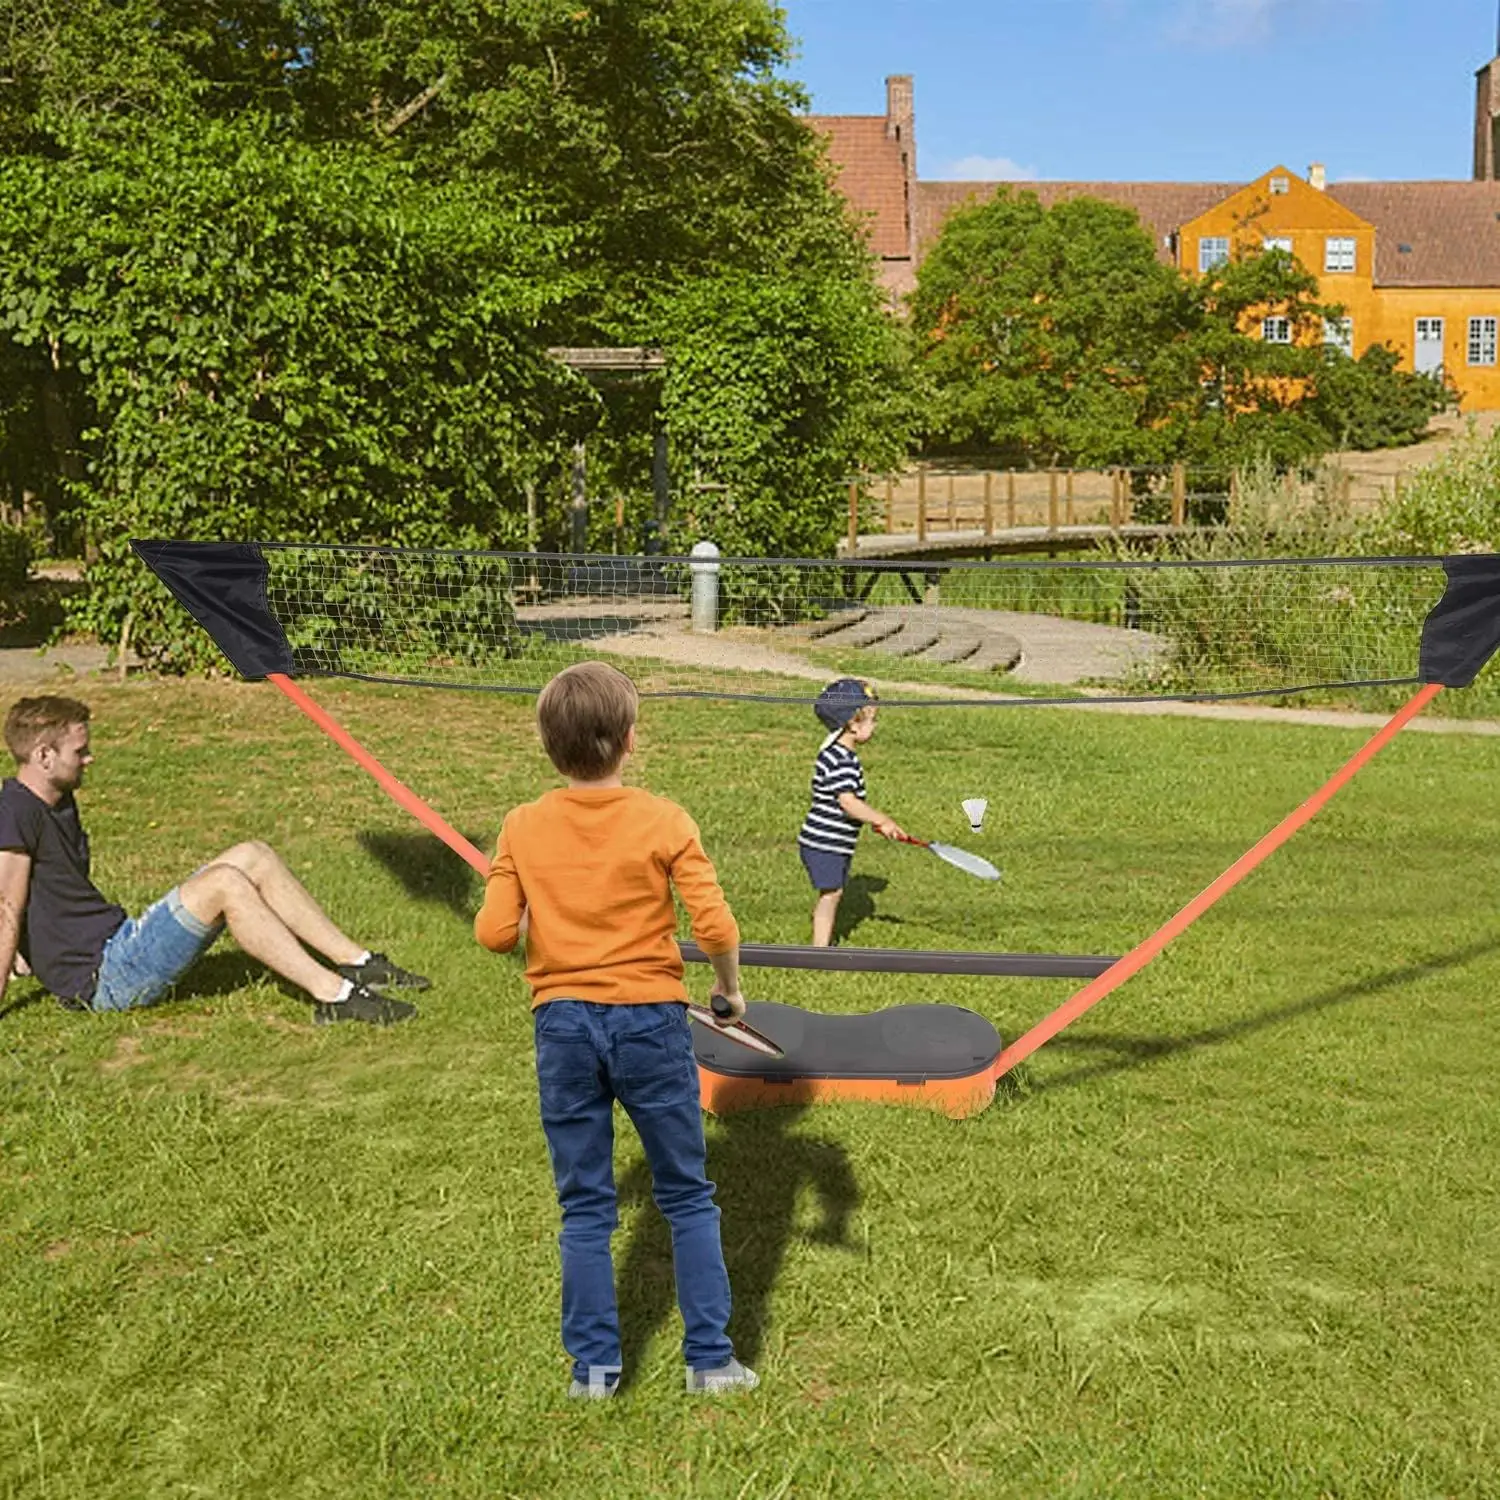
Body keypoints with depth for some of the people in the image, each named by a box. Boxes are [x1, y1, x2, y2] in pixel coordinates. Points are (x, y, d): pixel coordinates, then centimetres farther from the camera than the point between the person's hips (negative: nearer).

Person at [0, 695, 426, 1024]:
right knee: (224, 883, -27)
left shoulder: (59, 801, 15)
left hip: (120, 940, 10)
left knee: (253, 857, -1)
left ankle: (355, 962, -4)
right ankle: (334, 996, -27)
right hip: (102, 979, -10)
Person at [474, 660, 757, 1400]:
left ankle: (593, 1367, 19)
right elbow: (715, 926, -14)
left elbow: (494, 932, -6)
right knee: (687, 1197, 13)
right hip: (649, 1019, -2)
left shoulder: (523, 827, -3)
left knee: (585, 1207, 14)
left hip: (562, 1023, 2)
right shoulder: (663, 821, -10)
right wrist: (730, 988, 5)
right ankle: (710, 1359, 18)